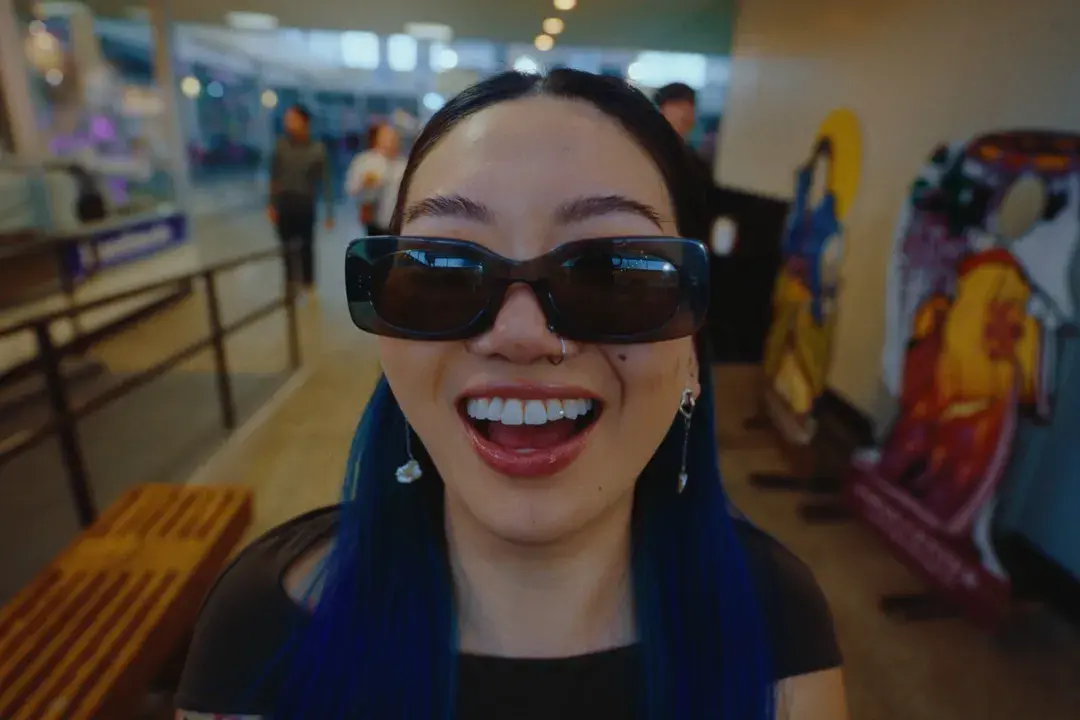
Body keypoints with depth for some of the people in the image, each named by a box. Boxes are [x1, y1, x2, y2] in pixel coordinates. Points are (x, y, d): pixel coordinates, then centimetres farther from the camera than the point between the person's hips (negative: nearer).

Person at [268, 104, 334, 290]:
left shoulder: (317, 149, -8)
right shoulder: (281, 145, -3)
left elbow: (325, 181, -6)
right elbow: (274, 177, 3)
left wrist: (329, 212, -6)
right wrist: (271, 204, 2)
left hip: (305, 204, -1)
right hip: (283, 204, 1)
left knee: (306, 246, 9)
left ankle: (308, 284, 23)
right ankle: (291, 282, 23)